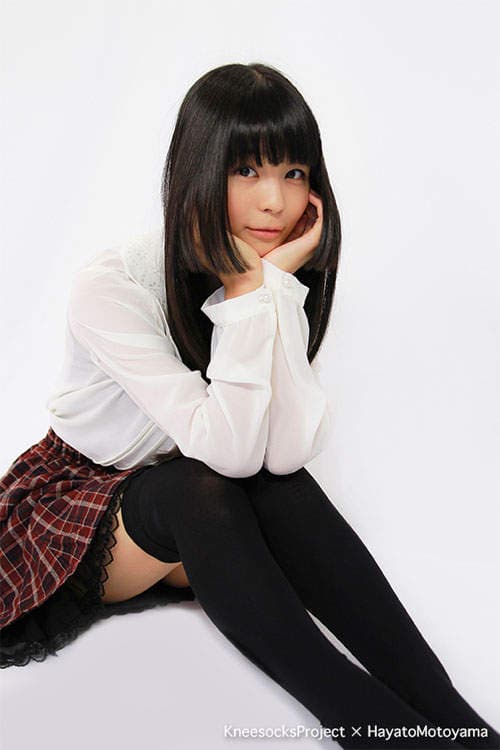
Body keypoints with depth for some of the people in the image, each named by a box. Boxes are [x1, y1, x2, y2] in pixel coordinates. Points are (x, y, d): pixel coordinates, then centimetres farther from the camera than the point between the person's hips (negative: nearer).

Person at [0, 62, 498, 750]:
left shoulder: (284, 282, -10)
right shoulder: (112, 286, -26)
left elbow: (285, 452, -27)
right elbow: (228, 453, -32)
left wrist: (273, 284, -31)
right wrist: (248, 294, -36)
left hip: (192, 528, 4)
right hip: (76, 518, -3)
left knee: (281, 483, -29)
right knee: (195, 489, -35)